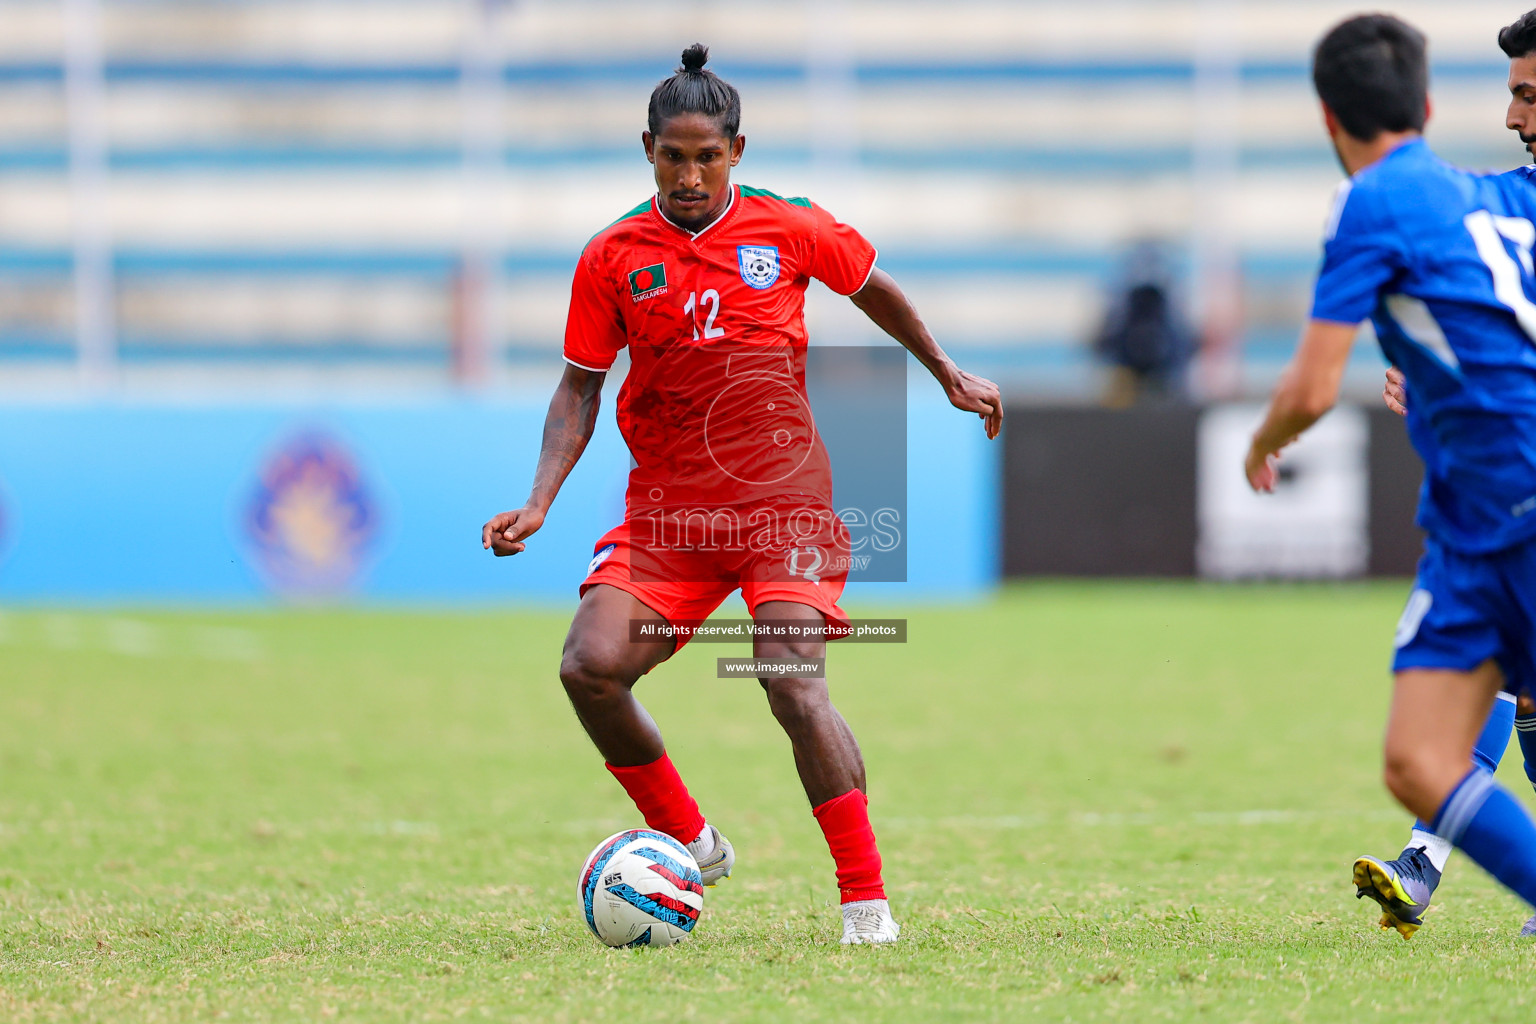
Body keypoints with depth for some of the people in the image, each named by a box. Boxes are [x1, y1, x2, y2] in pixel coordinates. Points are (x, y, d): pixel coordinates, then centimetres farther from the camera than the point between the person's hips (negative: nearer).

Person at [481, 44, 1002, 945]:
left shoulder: (789, 229, -1)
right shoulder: (612, 258, 1)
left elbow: (874, 290, 18)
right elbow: (581, 386, 8)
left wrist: (949, 376, 24)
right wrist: (539, 502, -3)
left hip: (782, 501, -2)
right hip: (667, 509, 2)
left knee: (794, 680, -20)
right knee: (590, 667, -15)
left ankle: (867, 898, -10)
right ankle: (688, 844, 7)